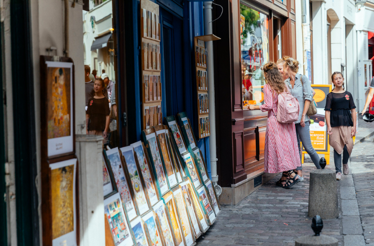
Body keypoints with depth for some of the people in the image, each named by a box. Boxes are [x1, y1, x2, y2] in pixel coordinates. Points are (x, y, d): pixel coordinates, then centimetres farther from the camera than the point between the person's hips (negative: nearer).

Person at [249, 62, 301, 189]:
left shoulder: (268, 87, -9)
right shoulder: (283, 86, 10)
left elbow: (269, 106, -13)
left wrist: (255, 107, -1)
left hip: (274, 120, -7)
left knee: (278, 147, -3)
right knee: (286, 146, 9)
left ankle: (291, 174, -11)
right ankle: (284, 177, 14)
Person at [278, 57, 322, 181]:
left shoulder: (303, 79, -2)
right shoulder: (285, 83, 12)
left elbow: (308, 97, -7)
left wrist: (303, 116, -12)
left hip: (301, 119, -5)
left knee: (308, 147, -6)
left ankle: (321, 169, 10)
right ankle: (299, 174, 9)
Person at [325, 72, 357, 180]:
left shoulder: (348, 94, 10)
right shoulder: (330, 95, 5)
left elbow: (353, 110, 10)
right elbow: (327, 111, 1)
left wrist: (354, 125, 3)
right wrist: (329, 126, -8)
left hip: (347, 123, 1)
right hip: (335, 124, -1)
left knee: (348, 145, -8)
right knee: (337, 147, -3)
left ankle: (345, 163, 22)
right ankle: (338, 171, 4)